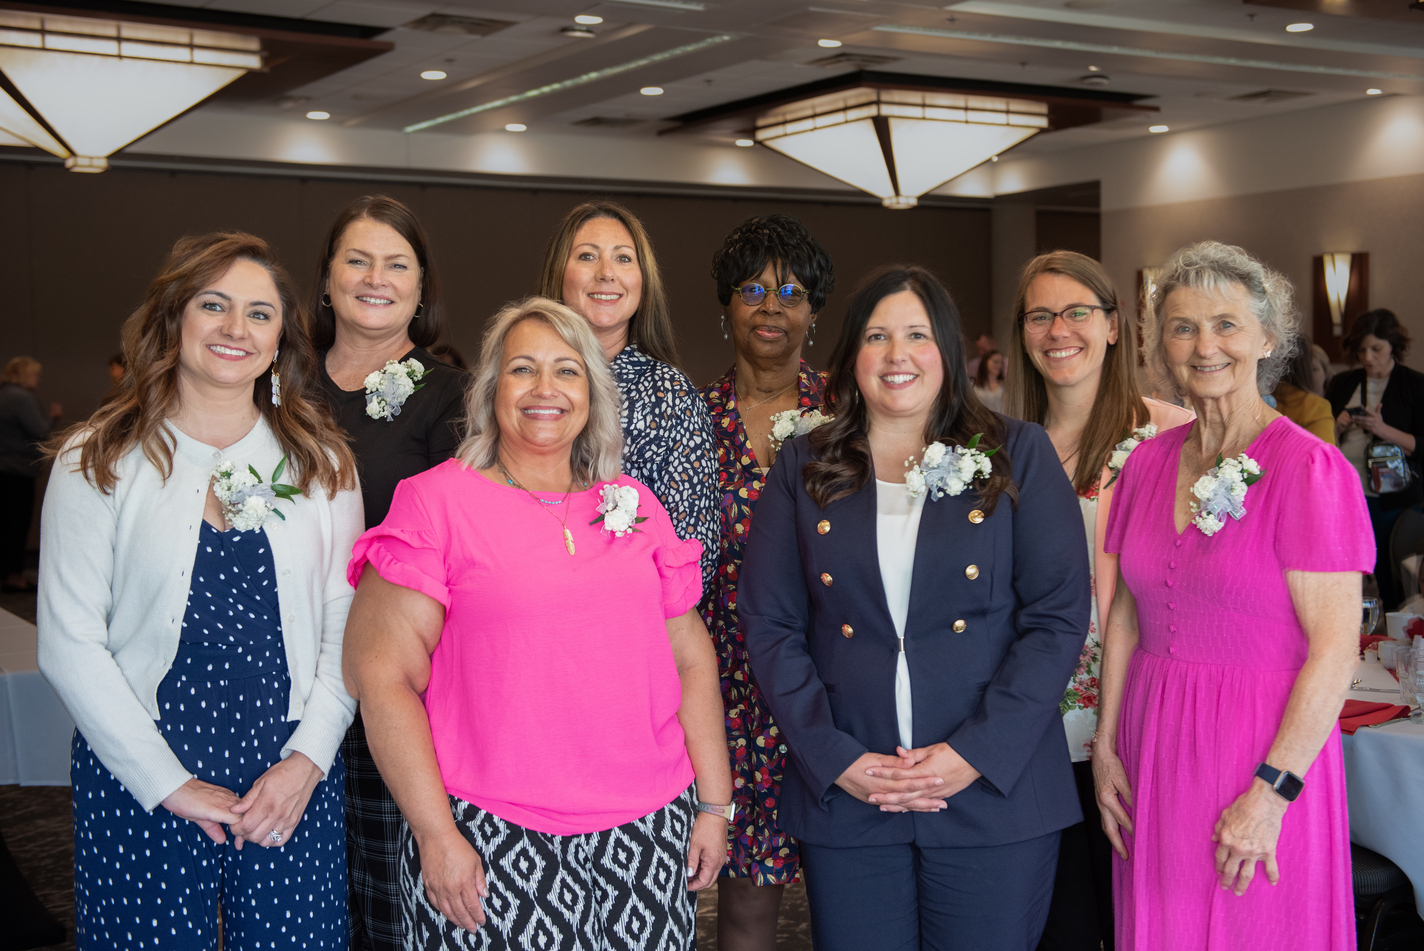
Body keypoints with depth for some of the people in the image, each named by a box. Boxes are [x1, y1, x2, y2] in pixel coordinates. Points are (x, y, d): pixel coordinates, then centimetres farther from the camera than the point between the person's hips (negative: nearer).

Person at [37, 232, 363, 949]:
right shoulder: (98, 460, -1)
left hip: (293, 782, 2)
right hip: (138, 784, -1)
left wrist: (309, 758, -8)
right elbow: (69, 646, -6)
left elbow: (346, 627, 4)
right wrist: (170, 783, -10)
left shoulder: (322, 461, 6)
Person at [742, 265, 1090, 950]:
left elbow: (1060, 617, -2)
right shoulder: (803, 469, 7)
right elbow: (769, 624, 4)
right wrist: (835, 757, -8)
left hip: (995, 793, -1)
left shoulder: (1018, 455, 3)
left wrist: (977, 753, -11)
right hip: (844, 801, 1)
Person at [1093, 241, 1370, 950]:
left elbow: (1334, 652, -15)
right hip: (1154, 746, 5)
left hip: (1264, 750, -5)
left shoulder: (1311, 469, -12)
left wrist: (1271, 794, -18)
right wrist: (1105, 746, 5)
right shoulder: (1148, 462, 5)